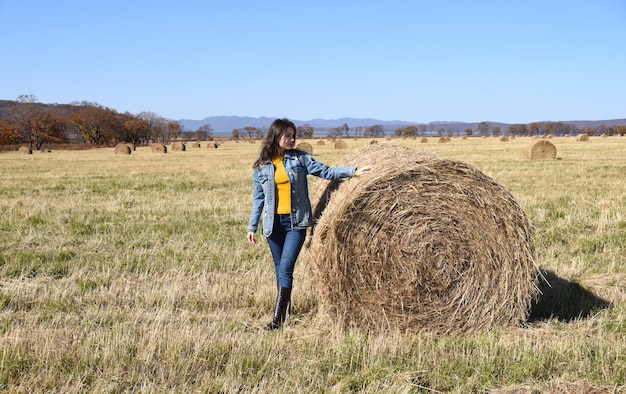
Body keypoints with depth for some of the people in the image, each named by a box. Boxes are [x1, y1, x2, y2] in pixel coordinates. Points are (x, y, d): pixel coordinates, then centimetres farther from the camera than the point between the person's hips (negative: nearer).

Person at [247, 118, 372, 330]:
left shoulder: (300, 158, 2)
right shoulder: (261, 166, 5)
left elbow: (325, 171, -1)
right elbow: (258, 198, 8)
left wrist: (354, 171, -12)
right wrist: (252, 227, 5)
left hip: (296, 221, -2)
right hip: (273, 223, 2)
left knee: (285, 267, -11)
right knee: (279, 269, 11)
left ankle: (278, 318, -9)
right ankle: (284, 311, 24)